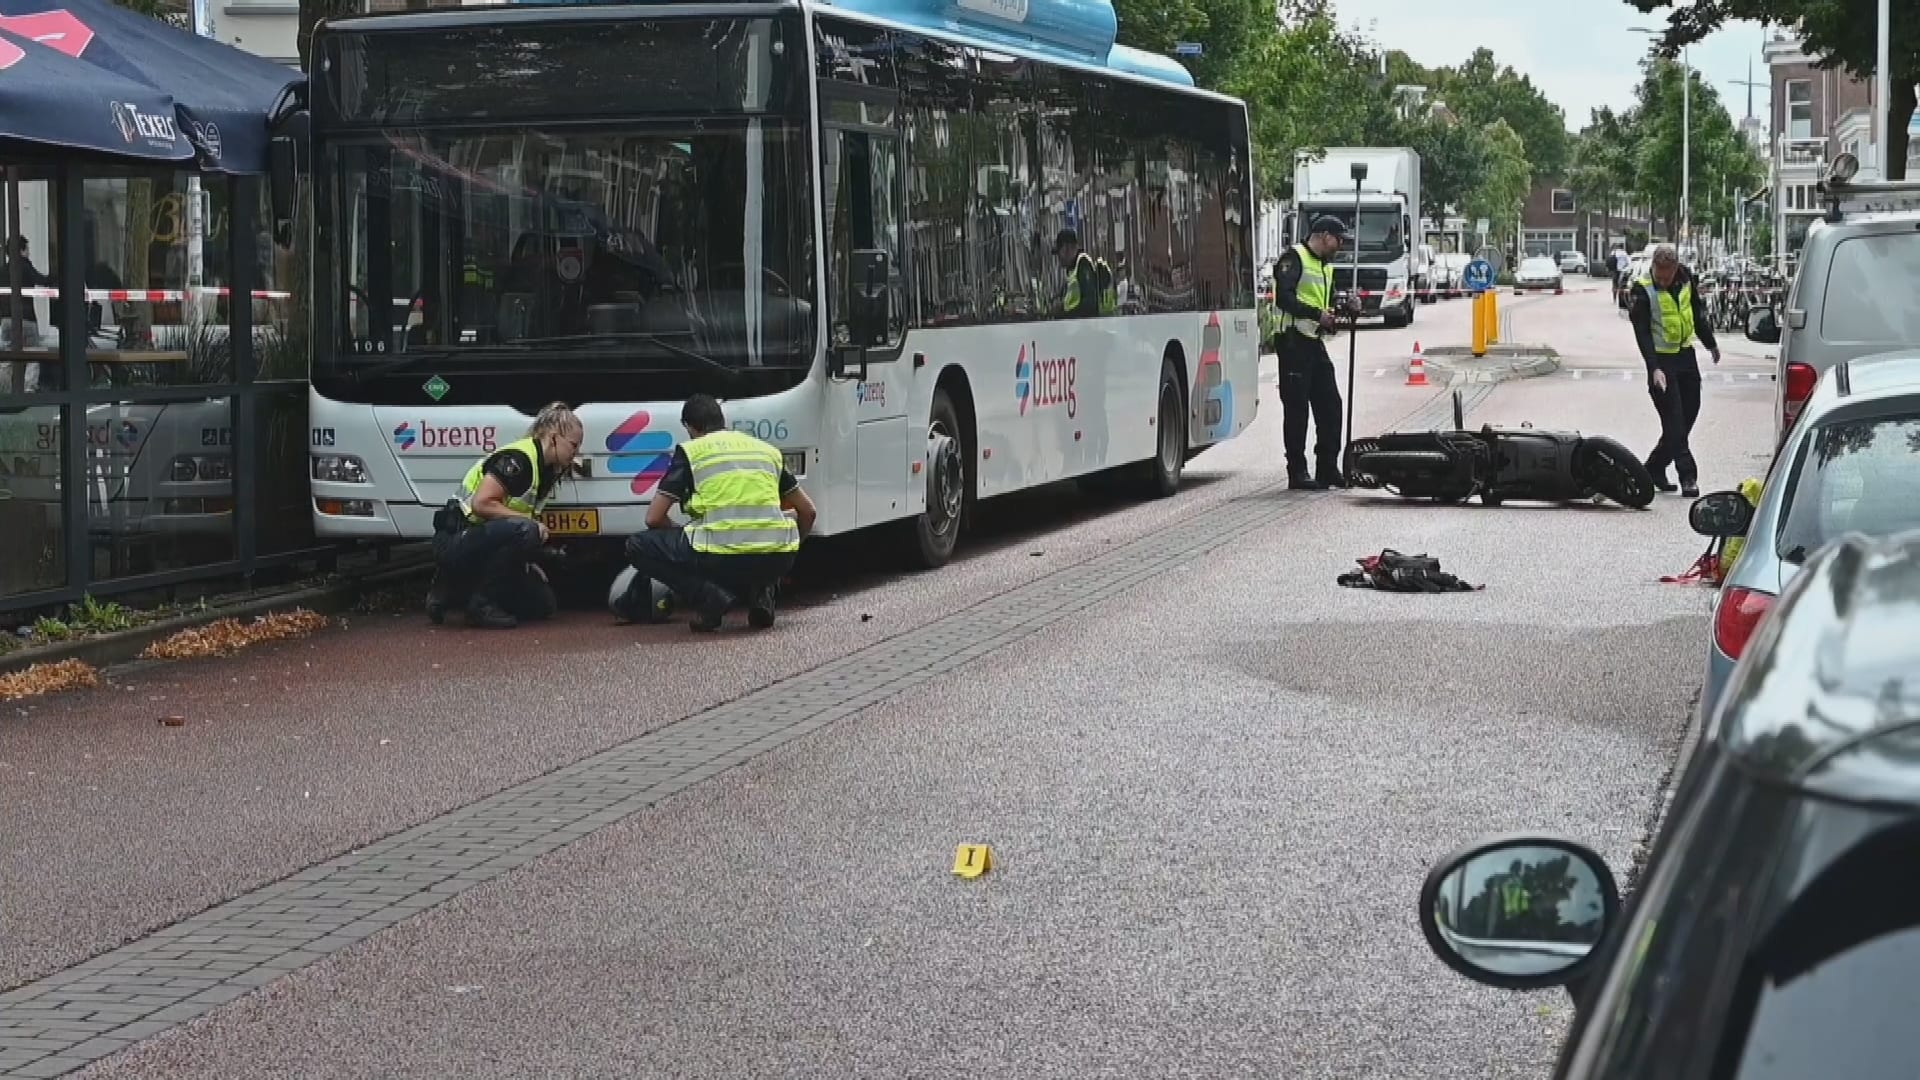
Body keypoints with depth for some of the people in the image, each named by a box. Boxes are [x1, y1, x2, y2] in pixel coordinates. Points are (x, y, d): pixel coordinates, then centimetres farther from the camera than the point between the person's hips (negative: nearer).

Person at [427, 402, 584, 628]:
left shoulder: (547, 470, 12)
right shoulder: (517, 458, -17)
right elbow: (481, 504, -25)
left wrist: (528, 562, 5)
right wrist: (530, 522, -22)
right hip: (456, 540, -10)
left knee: (543, 604, 5)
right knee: (524, 531, -35)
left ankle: (452, 587, 13)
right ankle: (482, 603, -20)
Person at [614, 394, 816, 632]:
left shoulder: (690, 451, 10)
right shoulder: (767, 450, 22)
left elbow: (654, 518, 7)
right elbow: (807, 511, 27)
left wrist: (683, 538, 26)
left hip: (721, 557, -4)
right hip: (777, 561, 4)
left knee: (638, 547, 18)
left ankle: (708, 595, -3)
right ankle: (762, 592, 11)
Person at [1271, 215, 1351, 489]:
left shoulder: (1326, 266, 21)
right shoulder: (1294, 258, -8)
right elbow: (1283, 299, -19)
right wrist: (1318, 314, -19)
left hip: (1315, 342, 9)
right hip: (1293, 341, -9)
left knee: (1330, 405, 6)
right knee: (1296, 408, -5)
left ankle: (1328, 469, 12)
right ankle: (1297, 472, 0)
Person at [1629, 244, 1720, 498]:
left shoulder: (1685, 279, 1)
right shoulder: (1643, 291, -16)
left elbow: (1698, 313, 17)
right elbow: (1642, 334, -18)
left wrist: (1711, 344, 26)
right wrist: (1654, 369, -26)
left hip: (1686, 355, 6)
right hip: (1662, 360, -6)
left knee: (1689, 413, 10)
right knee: (1674, 422, -9)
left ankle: (1654, 468, 22)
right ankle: (1688, 477, -7)